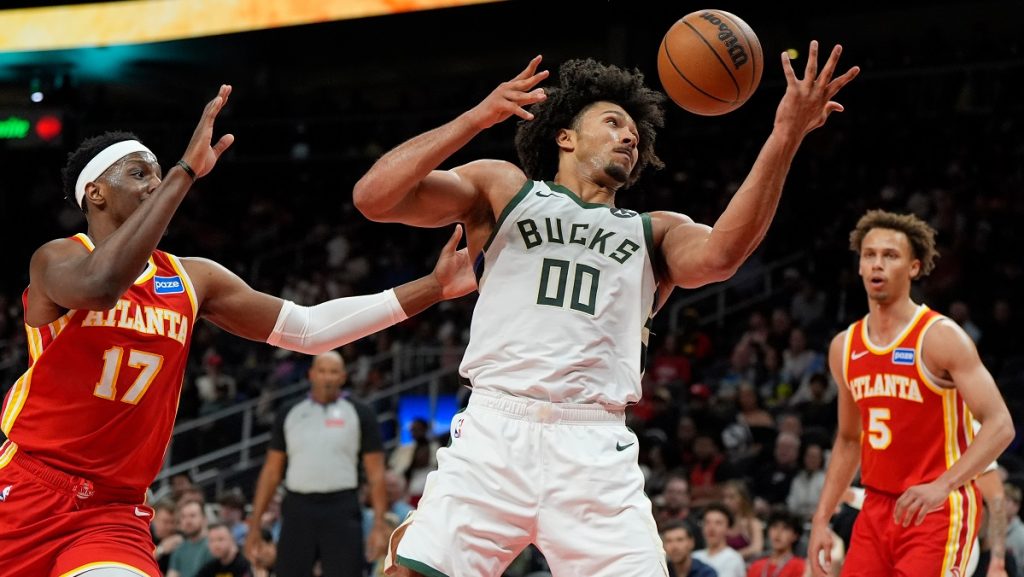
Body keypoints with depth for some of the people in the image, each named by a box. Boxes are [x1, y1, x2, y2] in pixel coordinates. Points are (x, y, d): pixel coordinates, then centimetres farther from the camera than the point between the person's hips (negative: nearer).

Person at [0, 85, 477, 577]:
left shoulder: (192, 279, 9)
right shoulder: (57, 260, -7)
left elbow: (309, 329, 11)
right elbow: (100, 286, -32)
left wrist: (432, 287, 4)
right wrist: (185, 172, -32)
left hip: (113, 510, 3)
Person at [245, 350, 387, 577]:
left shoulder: (360, 414, 4)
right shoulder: (290, 414, 11)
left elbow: (376, 473, 1)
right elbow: (271, 471, 12)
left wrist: (379, 524, -9)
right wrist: (255, 523, 7)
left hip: (341, 510, -2)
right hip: (298, 508, 3)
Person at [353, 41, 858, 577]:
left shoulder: (653, 233, 22)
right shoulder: (502, 189, 17)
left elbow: (718, 255, -2)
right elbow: (373, 197, 4)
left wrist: (784, 138, -11)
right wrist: (477, 117, -4)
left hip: (595, 451, 2)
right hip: (495, 431, -2)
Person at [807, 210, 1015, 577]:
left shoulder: (940, 337, -11)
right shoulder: (844, 348, 8)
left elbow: (999, 425, -18)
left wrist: (943, 485, -31)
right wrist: (821, 519, 14)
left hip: (938, 511, -6)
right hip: (877, 509, 6)